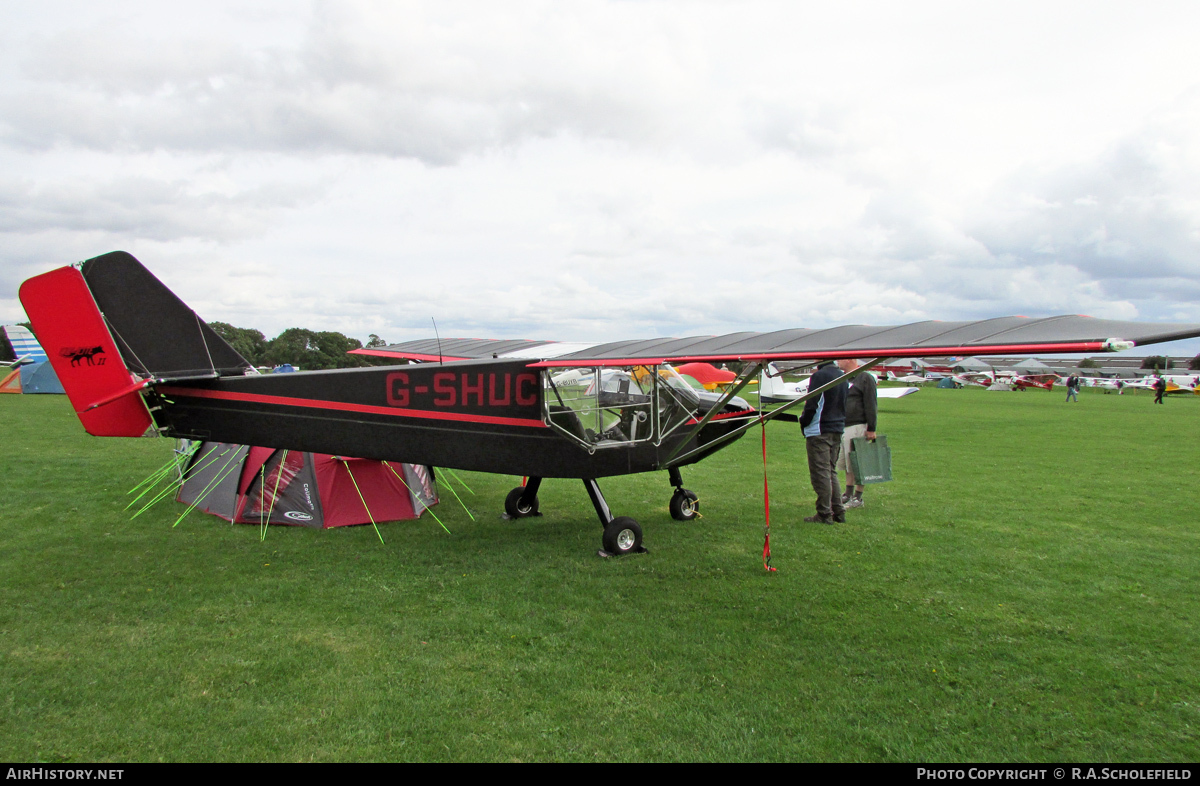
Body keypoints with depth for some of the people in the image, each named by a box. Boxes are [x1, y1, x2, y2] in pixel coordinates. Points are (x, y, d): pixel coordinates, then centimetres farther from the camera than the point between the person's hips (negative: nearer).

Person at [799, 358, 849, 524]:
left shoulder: (819, 376, -15)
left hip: (819, 431, -8)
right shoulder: (842, 377, 12)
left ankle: (824, 514, -1)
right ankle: (838, 512, 17)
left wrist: (804, 421, -2)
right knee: (831, 471, 16)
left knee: (820, 473, -3)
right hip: (837, 430, 9)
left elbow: (812, 405, -17)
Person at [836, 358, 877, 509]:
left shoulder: (865, 378, -9)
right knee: (846, 463, 14)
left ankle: (858, 498, 5)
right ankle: (848, 494, 24)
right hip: (842, 427, 8)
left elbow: (871, 406, -12)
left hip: (857, 427, -8)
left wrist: (871, 429, -15)